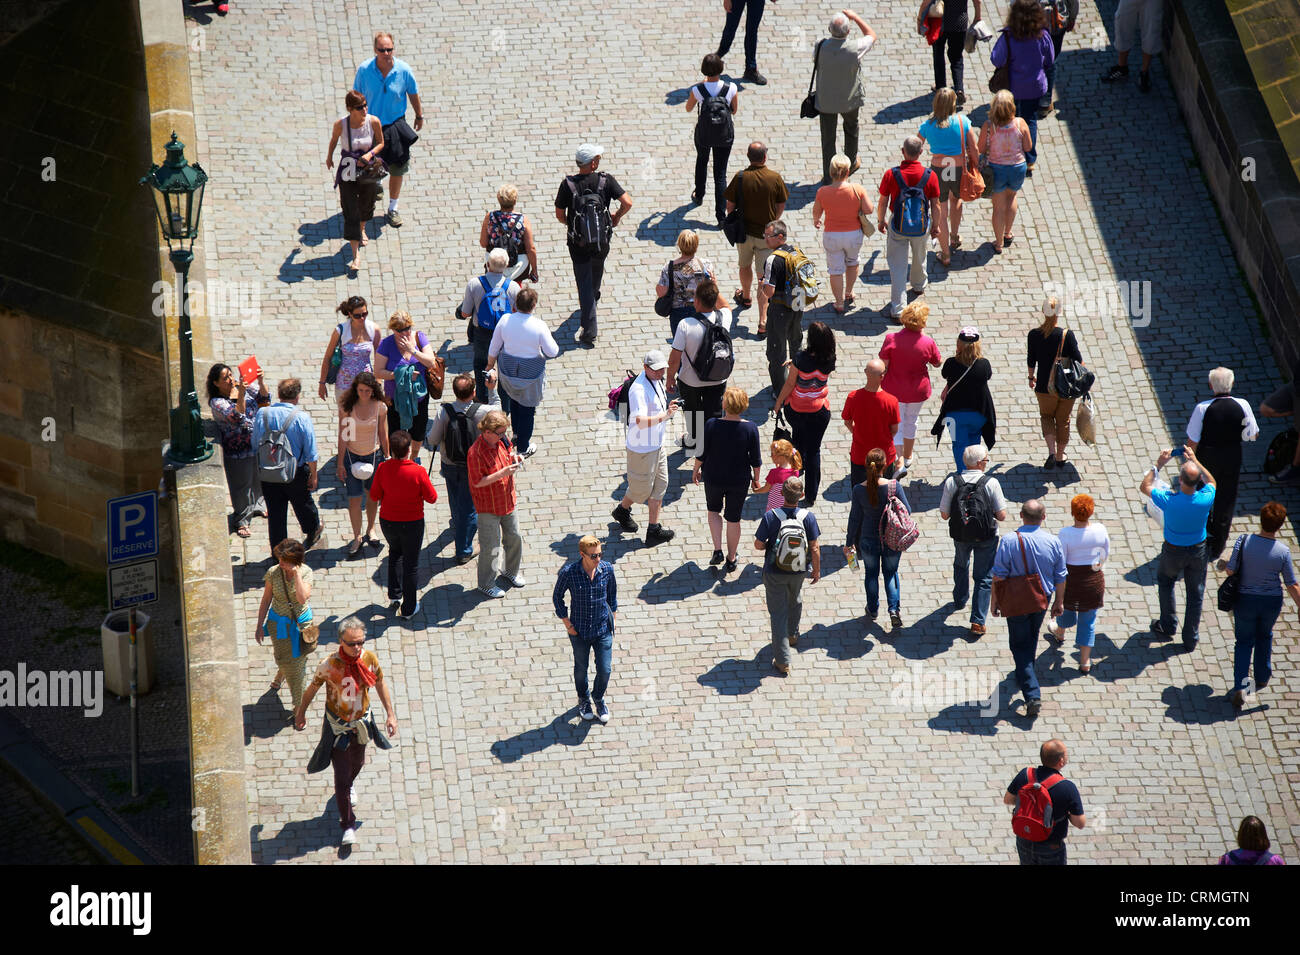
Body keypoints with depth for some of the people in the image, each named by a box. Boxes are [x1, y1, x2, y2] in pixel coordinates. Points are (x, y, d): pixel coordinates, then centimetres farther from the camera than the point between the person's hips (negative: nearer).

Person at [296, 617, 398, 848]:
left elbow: (380, 684, 2)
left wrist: (390, 714, 6)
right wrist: (301, 713, 6)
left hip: (361, 721, 4)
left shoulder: (370, 659, -17)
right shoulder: (329, 666, -27)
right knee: (341, 774, -1)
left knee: (357, 763, 29)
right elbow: (312, 689, -8)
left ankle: (349, 786, 64)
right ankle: (347, 825, 14)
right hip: (337, 725, -4)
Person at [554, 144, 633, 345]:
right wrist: (617, 217, 3)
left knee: (584, 282, 6)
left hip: (578, 242, -2)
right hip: (602, 238, 2)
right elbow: (627, 202, -18)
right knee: (597, 269, 33)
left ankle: (589, 330, 0)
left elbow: (559, 215, -7)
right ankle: (593, 296, 63)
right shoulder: (605, 181, -14)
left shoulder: (568, 184, -14)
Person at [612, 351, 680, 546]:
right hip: (641, 448, -9)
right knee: (641, 488, 8)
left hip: (656, 445, 9)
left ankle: (654, 530, 18)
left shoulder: (656, 381, 3)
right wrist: (665, 415, -49)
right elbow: (641, 421, -38)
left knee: (660, 485, 10)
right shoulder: (639, 389, -28)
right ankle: (622, 510, 38)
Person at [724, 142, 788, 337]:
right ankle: (763, 321, -6)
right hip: (766, 234, -1)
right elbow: (781, 207, -1)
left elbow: (730, 206, -7)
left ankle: (745, 297, 54)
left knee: (745, 265, 28)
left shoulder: (740, 178, -13)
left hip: (744, 231, 1)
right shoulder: (775, 178, -12)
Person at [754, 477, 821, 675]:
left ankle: (783, 660, 5)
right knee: (795, 601, 32)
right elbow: (815, 548, -11)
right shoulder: (807, 517, -17)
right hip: (798, 571, 2)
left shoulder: (771, 516, -21)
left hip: (774, 572, -2)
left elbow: (758, 545, -14)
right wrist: (817, 570, 5)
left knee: (778, 613, 6)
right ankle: (793, 635, 55)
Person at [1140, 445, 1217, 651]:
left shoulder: (1169, 501, -32)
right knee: (1195, 593, 17)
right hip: (1198, 550, 1)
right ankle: (1191, 639, 28)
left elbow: (1144, 486, -14)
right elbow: (1211, 482, 0)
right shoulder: (1205, 500, -26)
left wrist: (1159, 465, -10)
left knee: (1165, 581, 29)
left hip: (1174, 551, -1)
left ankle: (1168, 625, 38)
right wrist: (1195, 461, 1)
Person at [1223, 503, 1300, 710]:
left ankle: (1240, 687, 3)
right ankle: (1262, 678, 44)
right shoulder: (1283, 551, -19)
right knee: (1264, 636, 28)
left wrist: (1226, 563, 5)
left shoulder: (1244, 541, -22)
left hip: (1245, 599, -1)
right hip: (1272, 601, 1)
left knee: (1244, 641, 16)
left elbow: (1230, 570, -18)